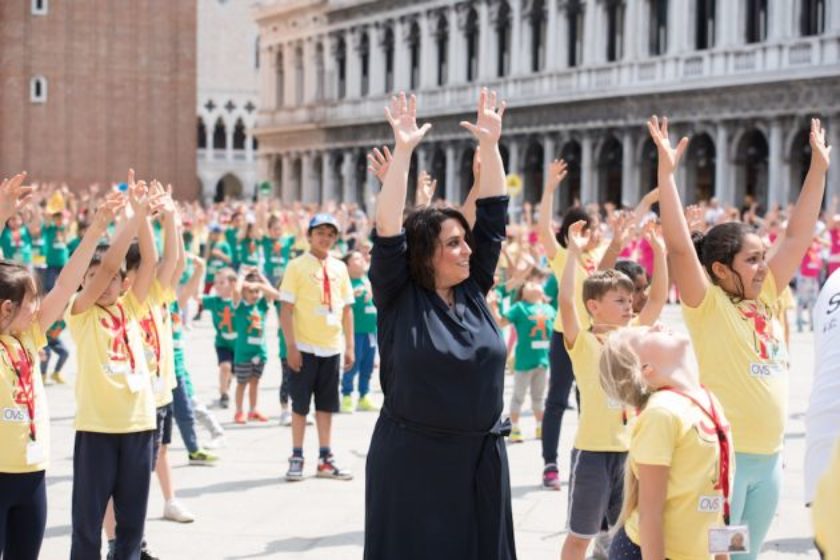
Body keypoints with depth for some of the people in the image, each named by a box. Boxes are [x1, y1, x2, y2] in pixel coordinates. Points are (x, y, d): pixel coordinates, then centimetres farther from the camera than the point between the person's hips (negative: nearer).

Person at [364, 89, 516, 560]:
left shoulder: (473, 290, 5)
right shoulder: (399, 297, -6)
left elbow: (494, 216, 4)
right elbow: (387, 231, -16)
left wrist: (490, 144, -1)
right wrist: (403, 151, -21)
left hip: (481, 458, 5)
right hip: (414, 459, -4)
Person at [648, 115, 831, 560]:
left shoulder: (767, 298, 8)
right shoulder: (708, 305, -10)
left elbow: (799, 235, 12)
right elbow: (679, 246, -22)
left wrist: (818, 167, 11)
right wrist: (667, 170, -27)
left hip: (769, 458, 7)